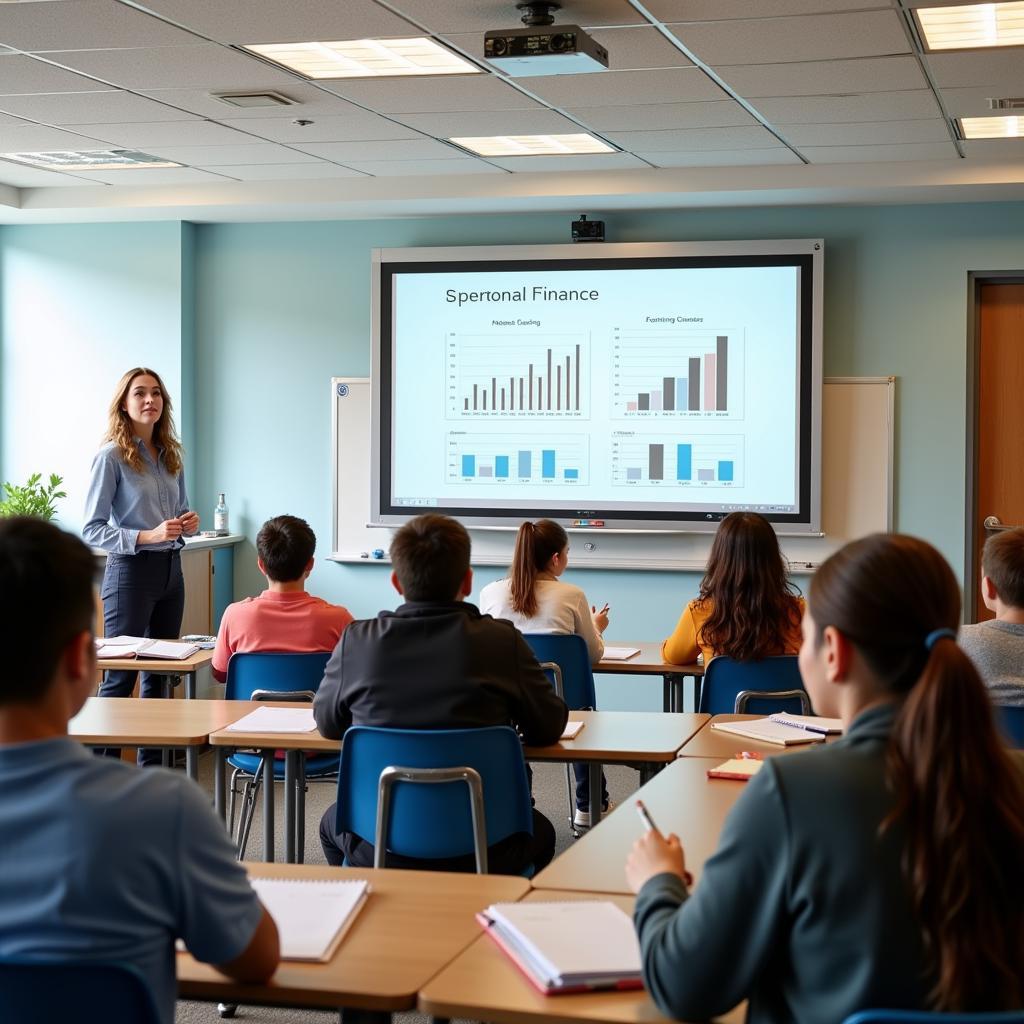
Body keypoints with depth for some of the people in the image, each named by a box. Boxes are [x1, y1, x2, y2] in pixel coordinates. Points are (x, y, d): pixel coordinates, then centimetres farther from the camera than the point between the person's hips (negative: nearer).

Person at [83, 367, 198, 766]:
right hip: (131, 571, -7)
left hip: (170, 570, 7)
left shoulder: (171, 456, 10)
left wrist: (189, 523, 0)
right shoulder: (111, 457, -10)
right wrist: (148, 536, -23)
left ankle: (152, 764, 20)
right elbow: (92, 529, -13)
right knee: (120, 677, -4)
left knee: (159, 675, 12)